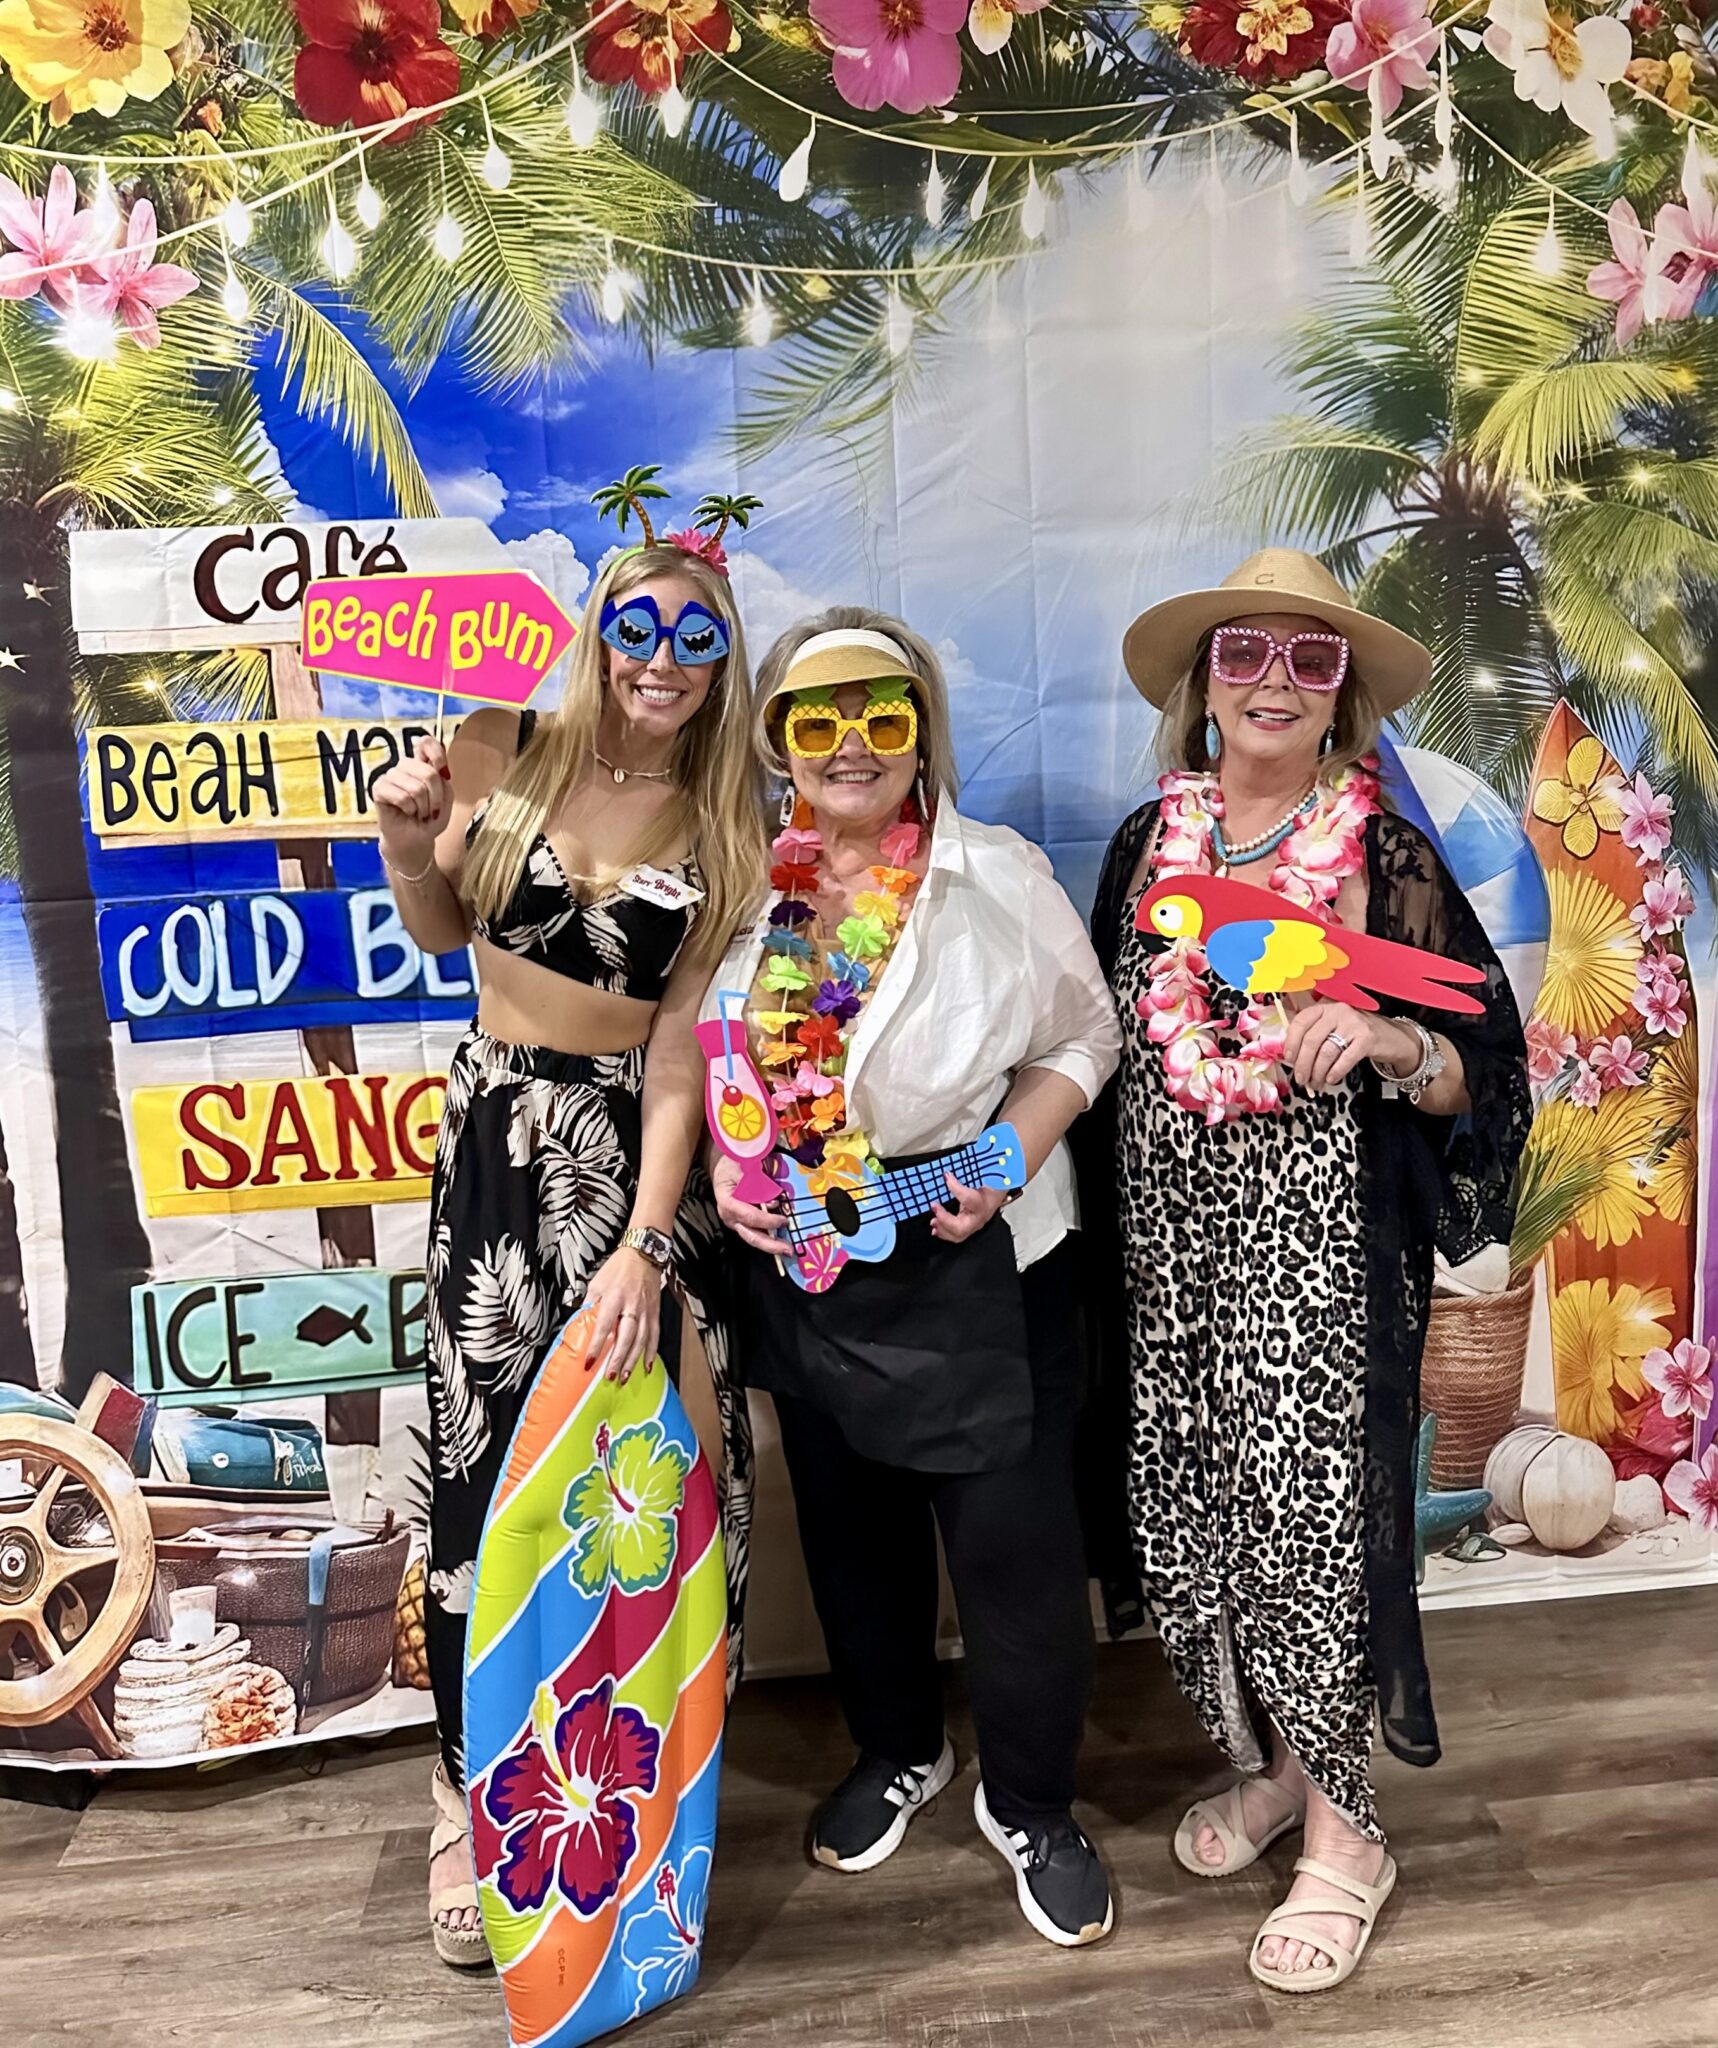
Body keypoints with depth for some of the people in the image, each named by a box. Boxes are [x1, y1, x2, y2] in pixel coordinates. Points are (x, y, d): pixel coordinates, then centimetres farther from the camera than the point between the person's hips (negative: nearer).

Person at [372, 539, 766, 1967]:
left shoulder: (725, 833, -1)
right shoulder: (507, 755, -1)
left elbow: (682, 1045, -9)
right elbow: (442, 931, 14)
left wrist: (644, 1249, -17)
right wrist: (408, 842, -8)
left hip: (642, 1151, 0)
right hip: (501, 1137, 0)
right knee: (492, 1461, 2)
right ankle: (479, 1810, 22)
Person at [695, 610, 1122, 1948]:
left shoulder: (1001, 877, -11)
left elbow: (1081, 1037, -4)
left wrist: (1005, 1166, -19)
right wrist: (725, 1168, -6)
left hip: (975, 1266, -3)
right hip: (805, 1266, 4)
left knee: (1013, 1540, 5)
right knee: (851, 1527, 21)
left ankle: (1032, 1805, 33)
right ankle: (898, 1750, 48)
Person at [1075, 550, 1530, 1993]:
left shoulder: (1388, 857, -3)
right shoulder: (1144, 847, 8)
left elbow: (1486, 1075, -3)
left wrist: (1386, 1045, -23)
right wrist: (1094, 1229, 11)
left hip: (1322, 1233, -4)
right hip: (1168, 1228, 4)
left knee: (1306, 1499, -4)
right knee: (1189, 1501, 9)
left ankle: (1343, 1832, 18)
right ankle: (1269, 1760, 33)